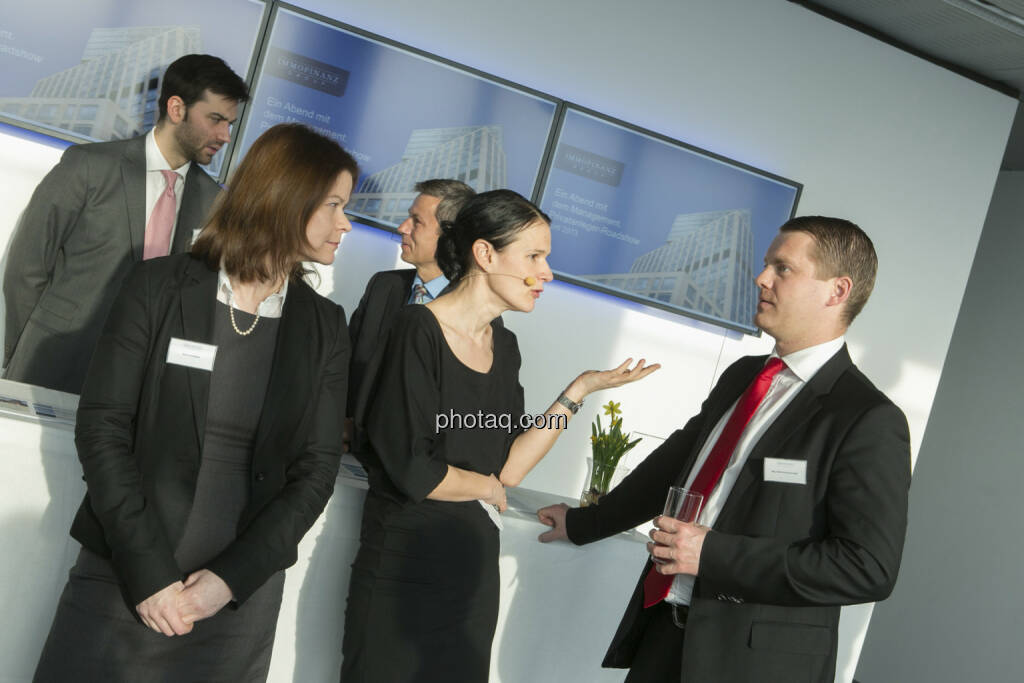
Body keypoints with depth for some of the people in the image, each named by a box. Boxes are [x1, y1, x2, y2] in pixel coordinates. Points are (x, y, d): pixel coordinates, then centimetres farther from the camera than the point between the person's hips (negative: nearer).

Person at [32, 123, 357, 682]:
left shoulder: (324, 327, 4)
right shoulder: (158, 288, -3)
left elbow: (317, 468, 1)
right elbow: (101, 426, -7)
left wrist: (231, 578, -9)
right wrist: (148, 571, -13)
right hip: (120, 579, -2)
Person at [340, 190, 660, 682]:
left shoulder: (504, 347, 9)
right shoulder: (419, 331, -14)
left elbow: (508, 468, 3)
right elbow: (413, 471, -21)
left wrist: (580, 391, 0)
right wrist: (485, 488, -3)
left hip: (474, 566, 7)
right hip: (404, 563, -7)